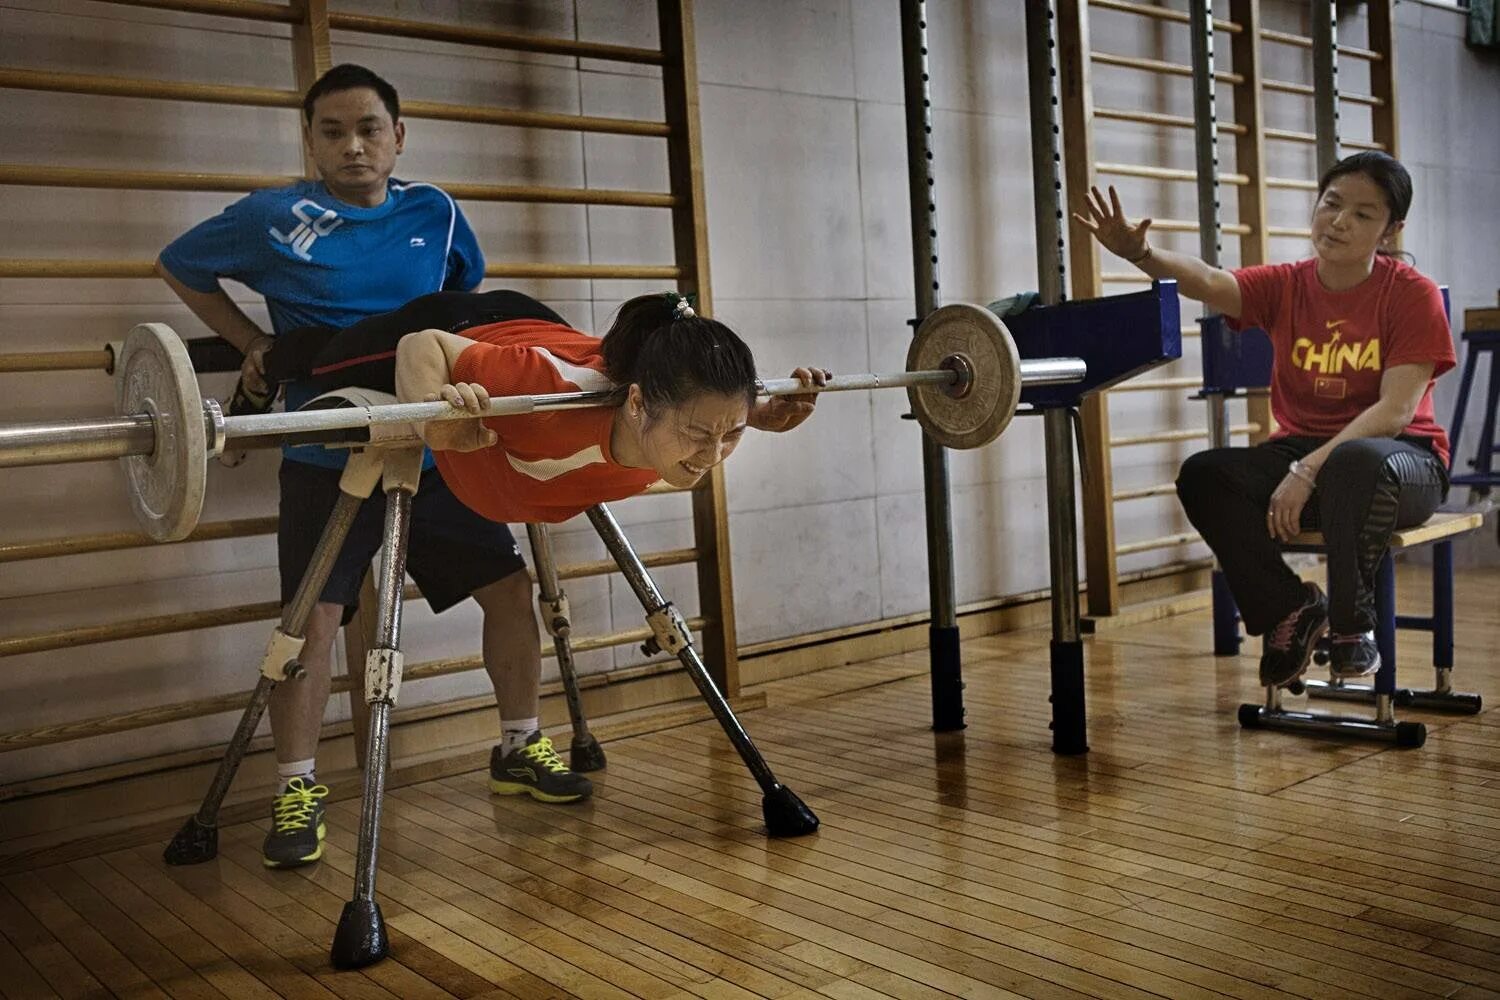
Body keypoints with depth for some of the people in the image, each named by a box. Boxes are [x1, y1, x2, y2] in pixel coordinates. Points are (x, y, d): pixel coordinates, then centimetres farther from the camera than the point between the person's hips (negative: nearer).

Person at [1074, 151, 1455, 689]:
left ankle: (1352, 621, -15)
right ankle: (1292, 608, -5)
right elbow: (1208, 283, -21)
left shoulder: (1414, 294, -8)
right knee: (1203, 475, -24)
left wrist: (1308, 470, -29)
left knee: (1355, 462, -40)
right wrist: (1140, 253, -42)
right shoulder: (1284, 286, 1)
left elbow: (1395, 410, -17)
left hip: (1399, 455, -3)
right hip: (1299, 451, 4)